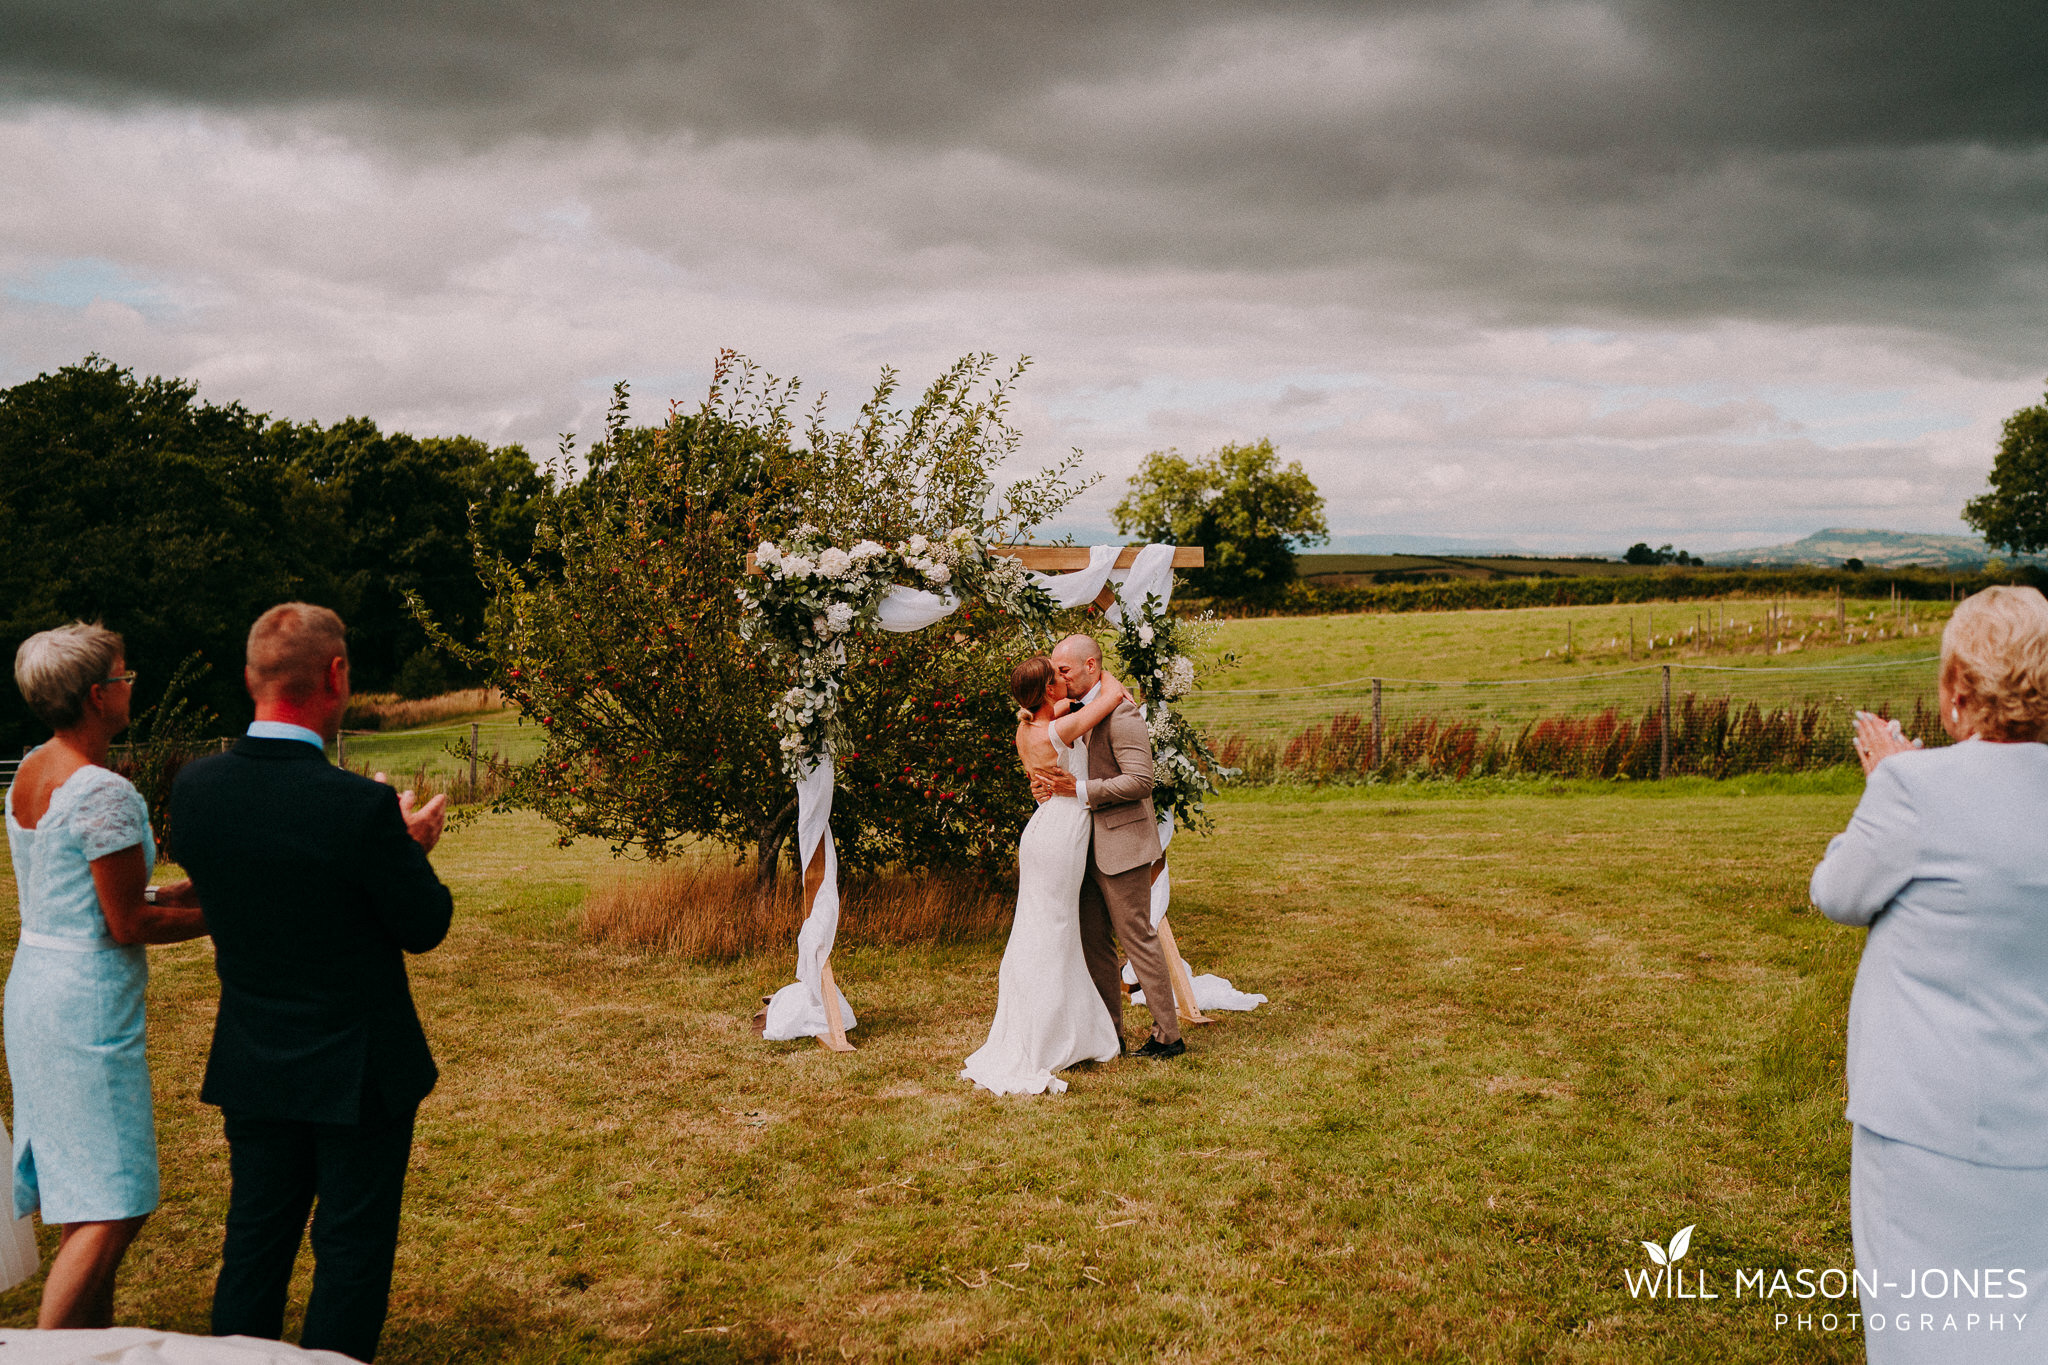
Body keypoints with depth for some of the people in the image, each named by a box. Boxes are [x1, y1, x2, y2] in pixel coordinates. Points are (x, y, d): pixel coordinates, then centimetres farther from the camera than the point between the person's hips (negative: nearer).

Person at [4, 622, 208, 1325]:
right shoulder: (105, 794, -20)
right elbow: (127, 925, -18)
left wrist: (187, 889, 14)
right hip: (88, 1007, -10)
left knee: (85, 1201, 18)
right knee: (111, 1211, -3)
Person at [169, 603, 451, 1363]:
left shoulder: (195, 786, -9)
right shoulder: (361, 807, -26)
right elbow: (426, 928, -14)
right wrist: (413, 847, 4)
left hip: (251, 1068, 5)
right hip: (358, 1070, -5)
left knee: (254, 1242, 20)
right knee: (352, 1250, 10)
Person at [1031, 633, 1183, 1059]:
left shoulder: (1119, 712, -16)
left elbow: (1140, 780, -22)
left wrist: (1081, 790, -26)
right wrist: (1048, 784, 0)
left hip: (1121, 843, -9)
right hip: (1089, 846, 9)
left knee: (1138, 938, -2)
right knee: (1093, 941, 11)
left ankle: (1168, 1036, 7)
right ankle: (1109, 1033, 21)